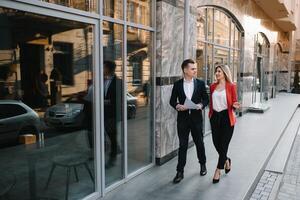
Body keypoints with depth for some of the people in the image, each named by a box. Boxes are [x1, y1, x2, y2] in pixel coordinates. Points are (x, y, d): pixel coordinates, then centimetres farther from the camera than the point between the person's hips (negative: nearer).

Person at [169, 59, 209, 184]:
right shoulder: (177, 84, 0)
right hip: (182, 118, 0)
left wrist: (201, 105, -15)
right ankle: (180, 172, 12)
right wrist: (177, 106, -16)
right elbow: (172, 100, 4)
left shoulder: (200, 83, 1)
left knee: (199, 143, 15)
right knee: (182, 145, 4)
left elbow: (206, 99, 6)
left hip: (196, 118, 1)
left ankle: (203, 164, 38)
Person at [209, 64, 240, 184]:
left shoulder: (231, 86, -5)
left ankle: (218, 170, 12)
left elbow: (234, 103, -4)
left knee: (223, 145, 0)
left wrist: (235, 106, -25)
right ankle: (226, 160, 38)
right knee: (216, 143, 8)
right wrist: (210, 114, 10)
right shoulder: (213, 86, 7)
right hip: (215, 117, 5)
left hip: (227, 117, -4)